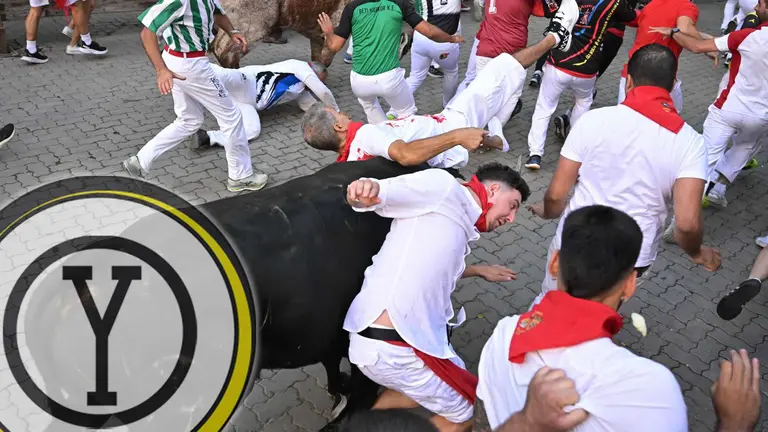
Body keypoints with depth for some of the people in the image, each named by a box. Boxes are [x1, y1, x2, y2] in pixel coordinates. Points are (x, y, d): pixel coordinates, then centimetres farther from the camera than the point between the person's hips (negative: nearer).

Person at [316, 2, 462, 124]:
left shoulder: (352, 7, 3)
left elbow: (334, 46, 4)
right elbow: (429, 32, 2)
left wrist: (328, 33, 27)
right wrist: (452, 38, 22)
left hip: (359, 80, 2)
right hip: (389, 78, -2)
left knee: (368, 103, 36)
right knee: (407, 112, 24)